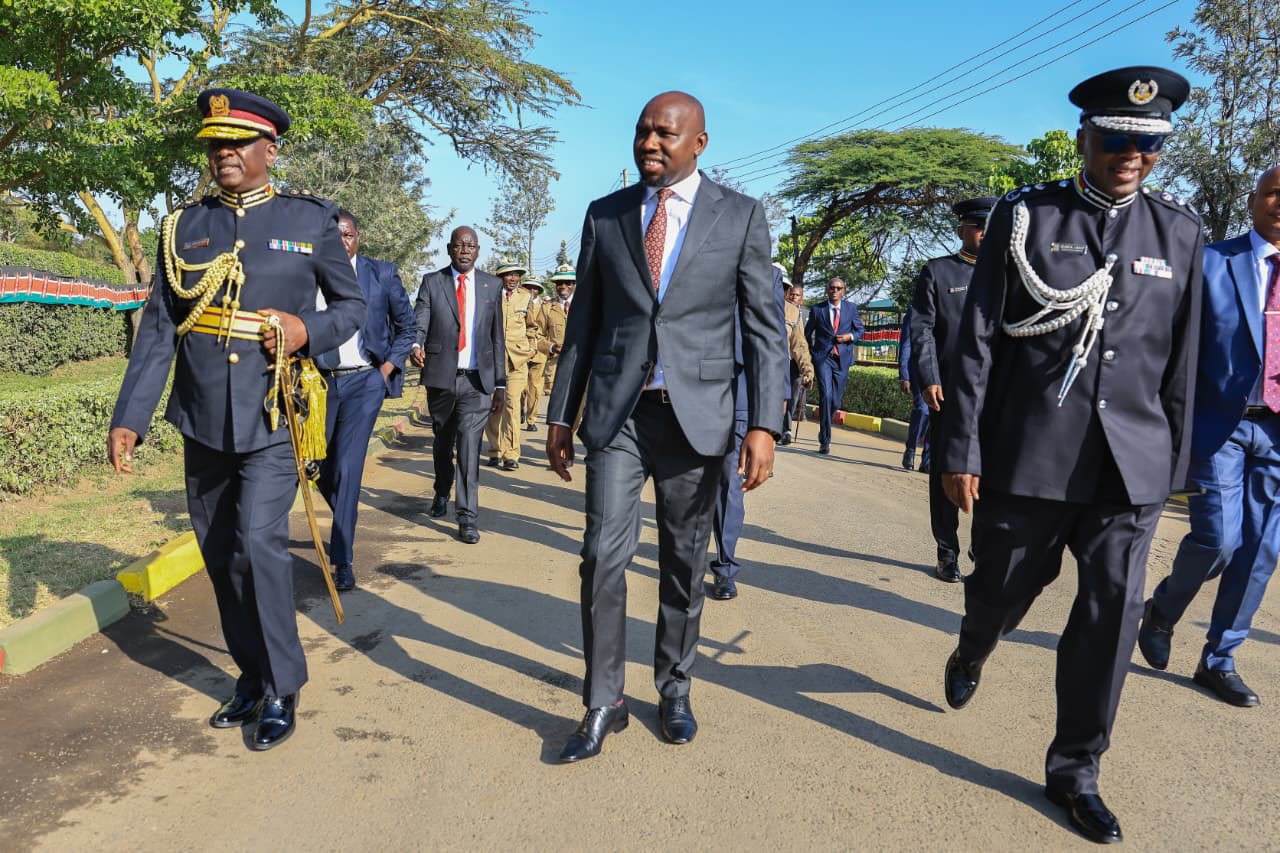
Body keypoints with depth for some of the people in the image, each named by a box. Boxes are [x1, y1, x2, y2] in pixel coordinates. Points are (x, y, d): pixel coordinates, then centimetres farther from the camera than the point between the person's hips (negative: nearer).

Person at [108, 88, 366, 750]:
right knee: (220, 554, 10)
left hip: (272, 420, -4)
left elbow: (353, 305, 8)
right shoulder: (183, 227, 9)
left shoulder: (310, 220, 2)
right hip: (202, 422, 4)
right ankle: (252, 677, 28)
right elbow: (157, 328, 7)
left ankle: (282, 689, 3)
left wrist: (309, 330, -14)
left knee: (258, 542, -14)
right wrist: (129, 417, 1)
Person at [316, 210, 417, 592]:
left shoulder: (382, 274, 1)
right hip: (320, 382, 3)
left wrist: (390, 366, 0)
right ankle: (344, 527, 40)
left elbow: (407, 326, 9)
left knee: (347, 468, -10)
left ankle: (342, 561, -2)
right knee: (320, 468, 10)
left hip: (364, 381, -3)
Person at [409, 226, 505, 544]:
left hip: (477, 380, -1)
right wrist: (415, 345, -30)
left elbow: (497, 337, 10)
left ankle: (468, 516, -7)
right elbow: (418, 322, -5)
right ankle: (442, 494, 41)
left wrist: (500, 384, 7)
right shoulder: (432, 282, 5)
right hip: (441, 377, 1)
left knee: (469, 444, -11)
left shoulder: (491, 285, 9)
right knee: (442, 442, 16)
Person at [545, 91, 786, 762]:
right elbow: (583, 320, 11)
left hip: (696, 414, -1)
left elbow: (763, 328, 0)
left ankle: (674, 689, 29)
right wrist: (561, 414, 9)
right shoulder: (604, 214, 8)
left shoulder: (740, 216, 2)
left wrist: (764, 425, -9)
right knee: (604, 556, -5)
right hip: (616, 411, 1)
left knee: (685, 564, 9)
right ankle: (603, 704, 11)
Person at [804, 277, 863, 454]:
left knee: (835, 401, 6)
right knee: (826, 395, -18)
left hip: (842, 360, 3)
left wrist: (850, 336, -7)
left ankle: (824, 429, 35)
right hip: (823, 358, -2)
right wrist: (811, 354, 9)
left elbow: (859, 329, 14)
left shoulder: (851, 308, 7)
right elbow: (807, 333, 13)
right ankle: (825, 441, -14)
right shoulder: (817, 310, 2)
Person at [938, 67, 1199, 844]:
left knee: (1114, 610, 2)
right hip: (1028, 453, -2)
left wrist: (1173, 464, 10)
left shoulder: (1179, 231, 8)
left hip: (1130, 462, 3)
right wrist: (961, 451, -7)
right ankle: (970, 656, 46)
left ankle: (1075, 768, 20)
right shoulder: (1025, 217, 0)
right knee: (1005, 587, 10)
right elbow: (977, 342, -3)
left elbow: (1181, 361, 11)